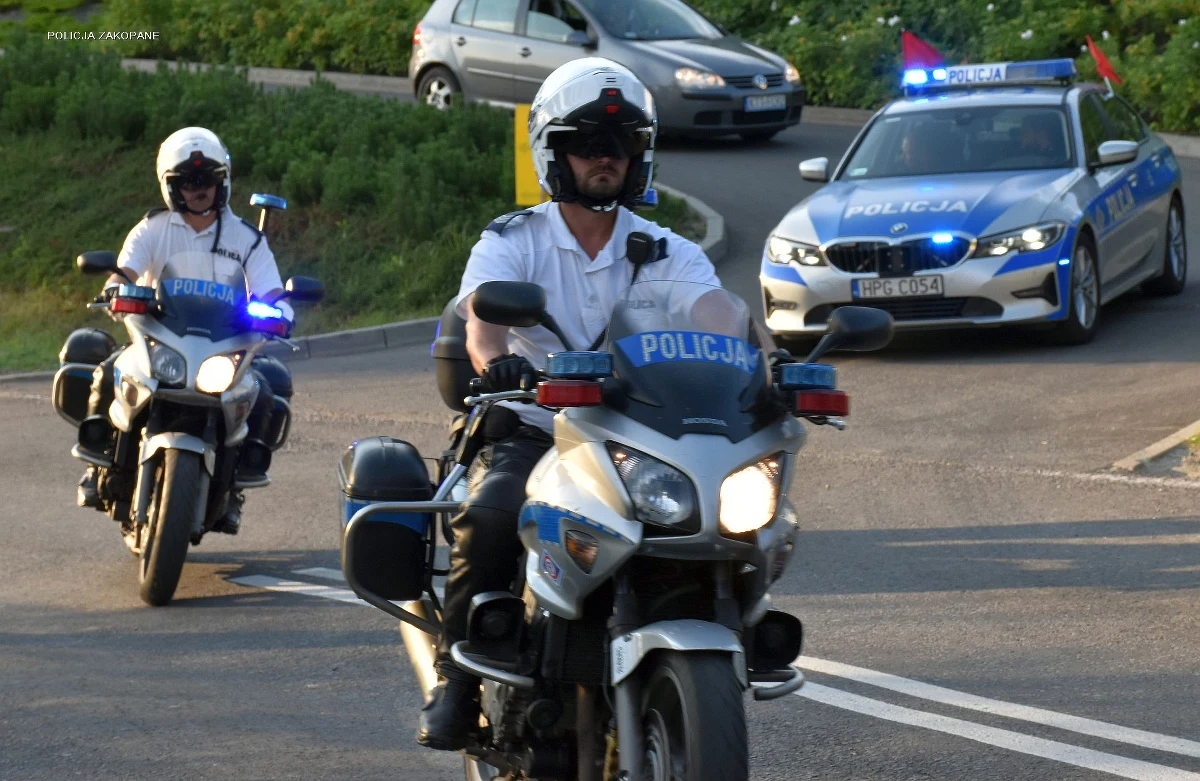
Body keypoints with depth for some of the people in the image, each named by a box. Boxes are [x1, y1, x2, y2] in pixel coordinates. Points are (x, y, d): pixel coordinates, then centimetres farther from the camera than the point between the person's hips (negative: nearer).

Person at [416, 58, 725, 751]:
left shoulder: (672, 256, 10)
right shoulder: (511, 242, 3)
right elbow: (482, 313, -17)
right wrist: (494, 359, -42)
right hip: (533, 434, -2)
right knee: (490, 518, -33)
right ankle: (457, 681, -18)